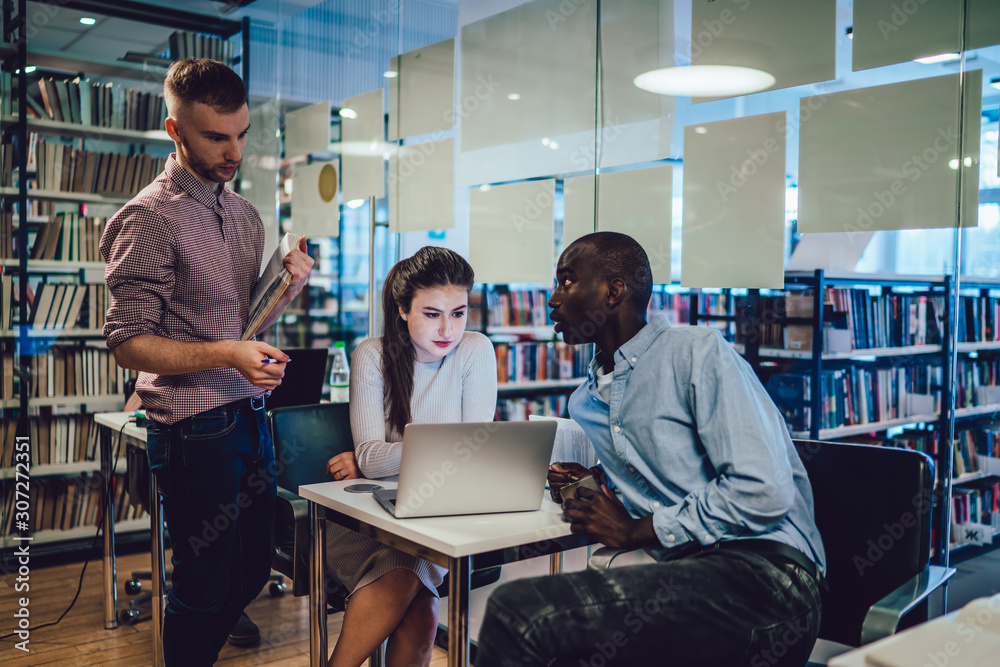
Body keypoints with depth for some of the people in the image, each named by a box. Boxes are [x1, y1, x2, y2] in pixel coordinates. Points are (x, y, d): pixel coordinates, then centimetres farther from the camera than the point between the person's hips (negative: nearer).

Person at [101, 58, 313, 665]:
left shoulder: (245, 214, 12)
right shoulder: (149, 219, -12)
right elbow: (129, 342, -15)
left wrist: (288, 286, -1)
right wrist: (226, 354, -27)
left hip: (251, 416, 8)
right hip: (197, 430, -8)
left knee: (254, 570, 18)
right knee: (205, 587, 5)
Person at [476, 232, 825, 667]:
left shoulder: (698, 353, -5)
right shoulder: (584, 403, 20)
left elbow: (764, 492, -14)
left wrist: (635, 531, -7)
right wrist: (595, 483, 11)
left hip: (760, 571, -7)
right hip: (683, 576, 7)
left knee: (516, 610, -22)